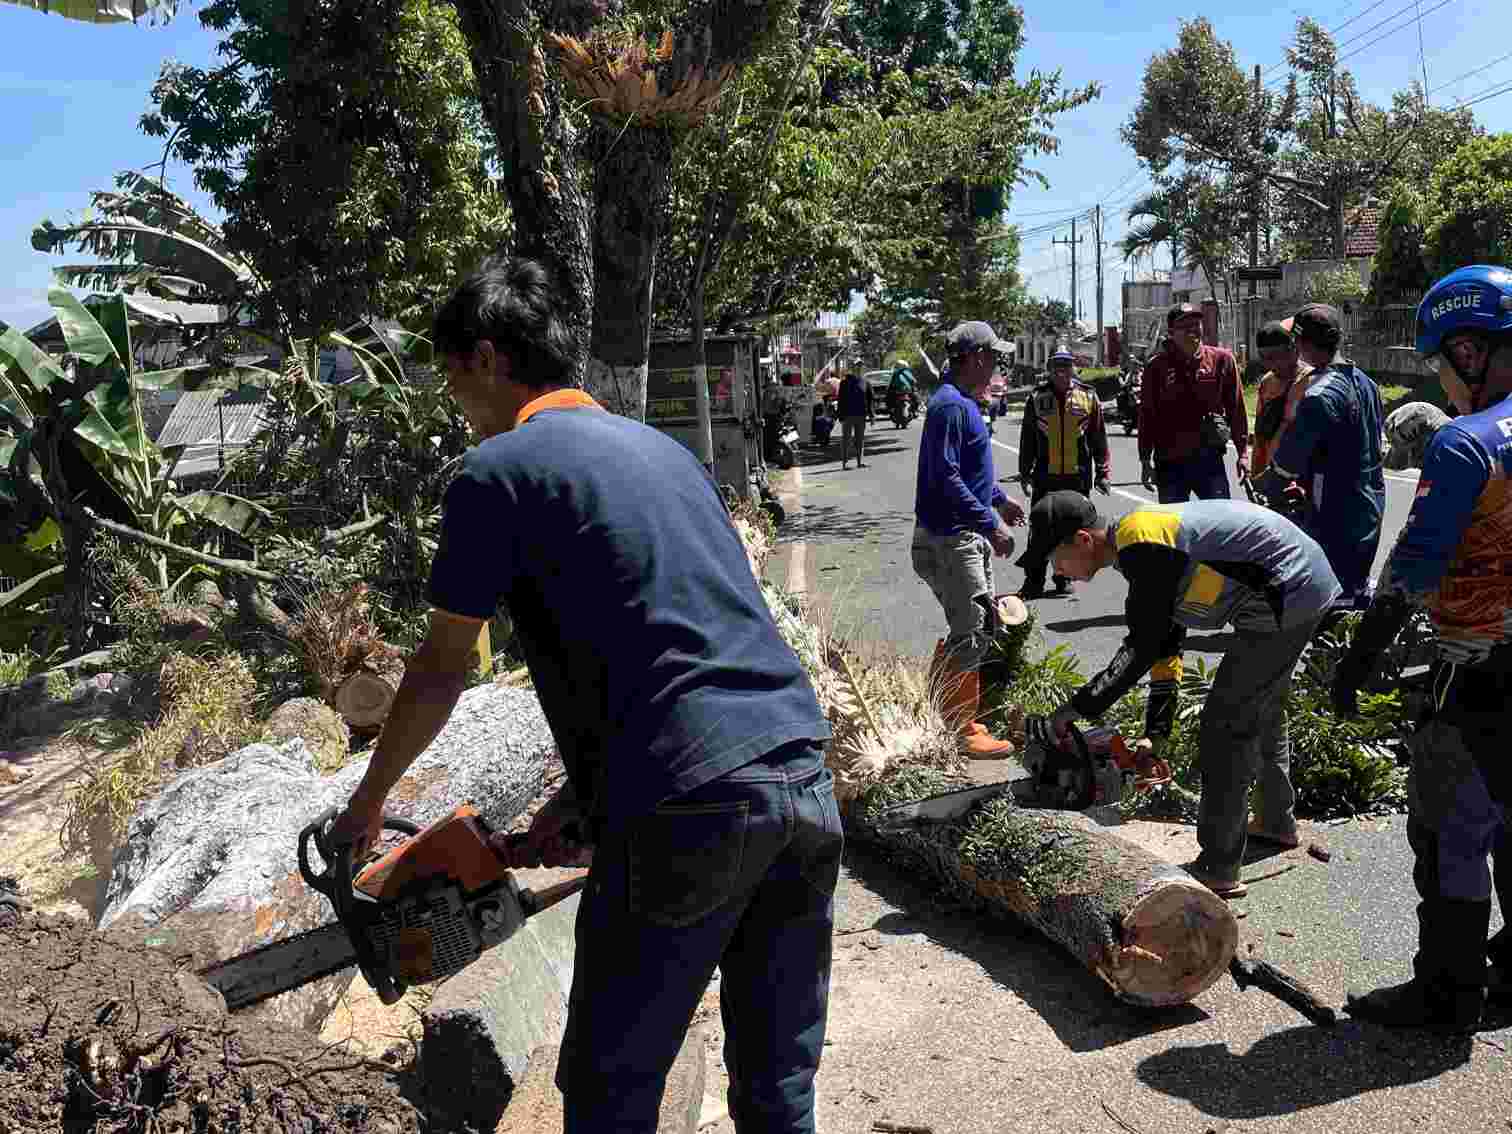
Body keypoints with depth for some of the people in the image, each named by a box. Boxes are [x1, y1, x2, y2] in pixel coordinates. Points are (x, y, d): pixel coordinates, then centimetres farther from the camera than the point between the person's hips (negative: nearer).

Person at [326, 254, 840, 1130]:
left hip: (691, 814, -7)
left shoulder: (498, 471, 0)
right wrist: (585, 795, 26)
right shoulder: (664, 448, 21)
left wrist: (366, 806, 23)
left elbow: (441, 672, 7)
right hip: (806, 784, 7)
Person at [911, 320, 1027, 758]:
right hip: (951, 536, -11)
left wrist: (999, 500, 30)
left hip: (968, 535, 11)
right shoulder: (950, 405, -18)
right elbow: (946, 478, -25)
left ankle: (943, 705, 28)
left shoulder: (964, 403, 14)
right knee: (971, 632, -7)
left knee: (982, 622, 17)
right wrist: (991, 525, -25)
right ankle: (962, 731, 0)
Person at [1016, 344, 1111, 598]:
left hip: (1078, 476, 1)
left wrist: (1101, 472, 5)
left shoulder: (1088, 396, 4)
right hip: (1045, 475, 0)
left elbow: (1099, 437, 7)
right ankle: (1034, 580, 6)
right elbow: (1027, 439, 8)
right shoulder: (1037, 397, 3)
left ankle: (1065, 578, 21)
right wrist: (1024, 472, 7)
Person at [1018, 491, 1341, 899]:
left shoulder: (1141, 545, -21)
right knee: (1261, 706, 27)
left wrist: (1075, 709, -17)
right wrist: (1156, 731, 11)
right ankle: (1277, 821, 47)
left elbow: (1143, 648, -20)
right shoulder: (1142, 544, 10)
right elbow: (1166, 646, 12)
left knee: (1226, 728, -5)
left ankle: (1218, 871, 2)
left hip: (1288, 595, -11)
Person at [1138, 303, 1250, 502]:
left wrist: (1242, 452, 3)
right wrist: (1145, 460, -1)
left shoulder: (1221, 360, 2)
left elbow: (1236, 409, 5)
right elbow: (1147, 416, 2)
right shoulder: (1157, 367, -1)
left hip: (1210, 460, 0)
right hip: (1170, 463, 0)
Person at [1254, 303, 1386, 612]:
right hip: (1370, 513, 9)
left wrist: (1263, 490, 1)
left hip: (1336, 521, -9)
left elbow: (1288, 460, -18)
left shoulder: (1320, 395, -22)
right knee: (1359, 595, 22)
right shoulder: (1364, 381, 7)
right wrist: (1304, 482, 18)